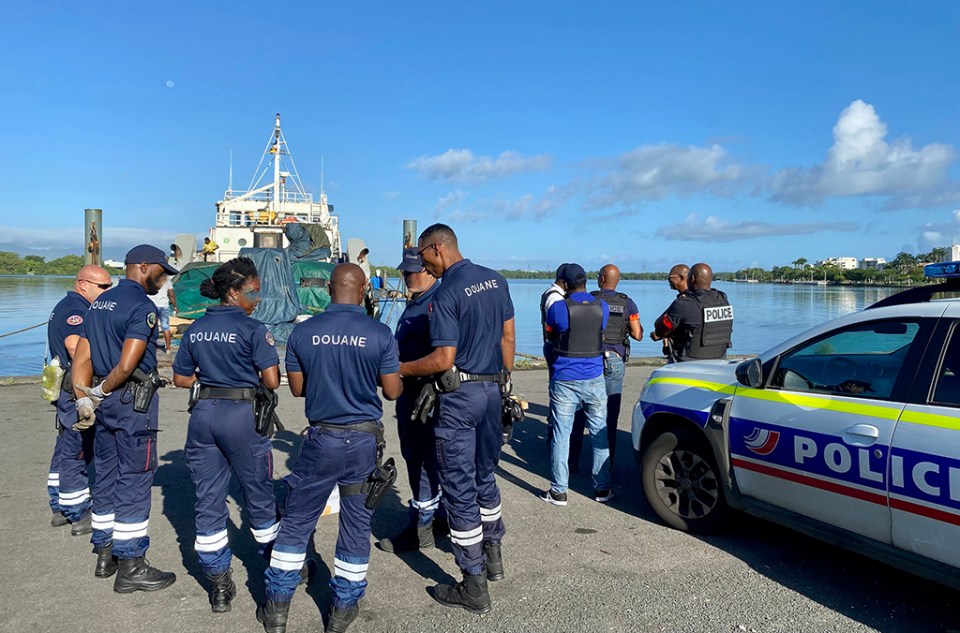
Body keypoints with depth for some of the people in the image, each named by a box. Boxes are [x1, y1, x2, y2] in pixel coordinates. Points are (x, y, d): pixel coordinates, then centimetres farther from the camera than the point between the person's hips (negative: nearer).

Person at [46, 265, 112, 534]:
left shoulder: (67, 306, 16)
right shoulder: (75, 309, -18)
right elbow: (75, 344, -36)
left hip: (68, 390, 11)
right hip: (77, 391, -11)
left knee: (65, 449, 18)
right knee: (77, 453, -1)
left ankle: (60, 508, 31)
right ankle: (79, 515, 9)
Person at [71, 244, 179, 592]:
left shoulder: (99, 303, 13)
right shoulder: (142, 307, -15)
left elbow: (82, 359, 10)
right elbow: (126, 365, -22)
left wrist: (84, 401, 4)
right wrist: (101, 391, -6)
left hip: (105, 402, 9)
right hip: (134, 403, -9)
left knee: (106, 478, 16)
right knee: (134, 483, -2)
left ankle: (105, 554, 28)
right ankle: (130, 566, 6)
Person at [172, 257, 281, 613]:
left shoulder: (196, 329, 7)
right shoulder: (252, 329, -11)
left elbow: (180, 378, 13)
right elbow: (272, 381, -15)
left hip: (203, 415, 5)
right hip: (241, 415, -5)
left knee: (208, 499, 10)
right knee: (259, 494, 12)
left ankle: (218, 584, 18)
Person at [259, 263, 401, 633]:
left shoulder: (302, 332, -4)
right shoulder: (379, 334, -9)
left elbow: (297, 388, 4)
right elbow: (392, 392, -4)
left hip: (321, 439, 1)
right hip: (364, 440, -1)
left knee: (296, 522, 14)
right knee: (357, 525, 12)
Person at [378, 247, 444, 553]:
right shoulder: (415, 302, 14)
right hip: (409, 392, 11)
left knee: (423, 459, 0)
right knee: (413, 456, 19)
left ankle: (420, 530, 13)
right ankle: (439, 512, 34)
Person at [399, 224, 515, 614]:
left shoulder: (445, 294, -16)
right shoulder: (496, 280, 6)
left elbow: (444, 359, -19)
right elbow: (508, 338, 10)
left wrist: (400, 369, -7)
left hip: (459, 395, -8)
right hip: (493, 389, 8)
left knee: (460, 489, 2)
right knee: (485, 476, 23)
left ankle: (474, 588, 9)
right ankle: (492, 556, 38)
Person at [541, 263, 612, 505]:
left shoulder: (558, 308, -9)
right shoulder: (602, 306, 0)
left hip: (564, 381, -2)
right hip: (594, 380, 3)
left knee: (561, 434, 3)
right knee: (599, 433, 12)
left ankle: (559, 491, 7)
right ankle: (602, 489, 19)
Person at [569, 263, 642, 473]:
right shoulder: (627, 303, 1)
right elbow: (637, 335, -1)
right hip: (615, 360, 1)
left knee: (580, 412, 8)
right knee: (611, 415, 9)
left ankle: (573, 461, 12)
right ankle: (608, 462, 13)